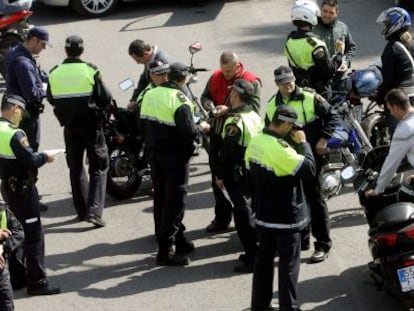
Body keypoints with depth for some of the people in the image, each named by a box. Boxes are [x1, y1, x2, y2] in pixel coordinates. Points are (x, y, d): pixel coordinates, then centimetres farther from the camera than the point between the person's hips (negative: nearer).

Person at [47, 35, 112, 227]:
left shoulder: (55, 73, -4)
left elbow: (51, 99, 8)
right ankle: (94, 211, -10)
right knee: (98, 166, 3)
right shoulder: (90, 71, -13)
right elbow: (105, 98, -10)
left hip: (69, 125, 4)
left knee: (75, 167, 16)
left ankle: (82, 210, 21)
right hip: (91, 123, -3)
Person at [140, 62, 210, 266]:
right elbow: (188, 132, -23)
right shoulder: (179, 100, -18)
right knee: (174, 202, -2)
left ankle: (179, 241, 26)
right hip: (175, 157, -7)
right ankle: (165, 251, -4)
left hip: (154, 155, 8)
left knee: (161, 199, 15)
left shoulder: (150, 95, 4)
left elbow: (143, 125, 10)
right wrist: (201, 128, -5)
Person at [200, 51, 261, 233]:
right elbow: (205, 96, 16)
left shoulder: (251, 82, -11)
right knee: (218, 178, 12)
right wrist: (207, 103, -7)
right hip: (218, 135, 6)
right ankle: (221, 218, 23)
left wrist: (229, 110, -24)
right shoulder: (216, 77, 5)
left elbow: (254, 108, -19)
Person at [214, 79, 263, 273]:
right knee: (251, 210, 17)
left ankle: (253, 259, -3)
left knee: (243, 214, -4)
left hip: (237, 173, -8)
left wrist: (220, 175, -11)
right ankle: (255, 251, 25)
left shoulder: (235, 122, -20)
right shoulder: (256, 117, 6)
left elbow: (227, 152, -20)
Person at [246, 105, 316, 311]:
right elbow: (309, 169, -22)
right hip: (286, 217, -8)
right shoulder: (280, 149, -26)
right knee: (288, 263, 3)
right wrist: (303, 144, -11)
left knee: (264, 259, 17)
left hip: (263, 215, 8)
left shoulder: (255, 143, 1)